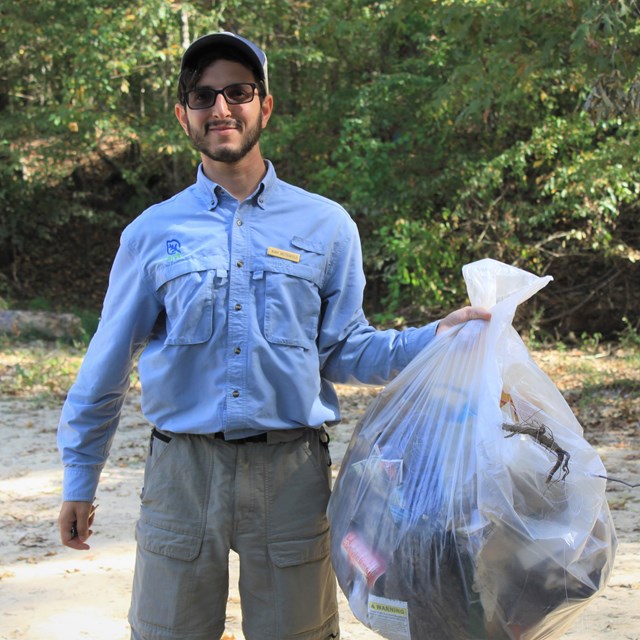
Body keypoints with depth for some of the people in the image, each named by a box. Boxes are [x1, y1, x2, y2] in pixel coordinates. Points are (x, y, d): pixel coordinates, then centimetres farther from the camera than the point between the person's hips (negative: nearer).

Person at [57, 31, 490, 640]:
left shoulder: (326, 225, 6)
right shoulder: (152, 233, 5)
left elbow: (342, 351, 6)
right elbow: (106, 365, 11)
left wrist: (435, 337, -8)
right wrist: (79, 481, 13)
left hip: (291, 472, 0)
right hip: (183, 470, 0)